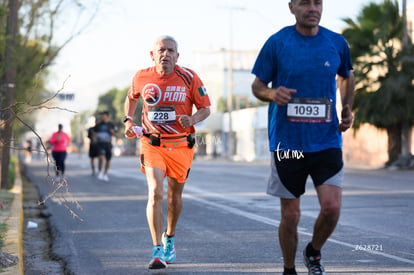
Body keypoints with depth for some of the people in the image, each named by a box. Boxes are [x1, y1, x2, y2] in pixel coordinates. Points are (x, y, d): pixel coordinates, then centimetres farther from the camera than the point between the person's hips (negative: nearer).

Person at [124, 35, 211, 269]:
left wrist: (192, 119, -19)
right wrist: (128, 120, 6)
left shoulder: (189, 77, -6)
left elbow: (206, 108, 0)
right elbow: (132, 97, 20)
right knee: (156, 193, -18)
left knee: (175, 195, 15)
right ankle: (157, 251, -17)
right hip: (152, 144, -1)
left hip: (181, 146, 1)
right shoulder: (142, 78, -2)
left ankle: (169, 238, 40)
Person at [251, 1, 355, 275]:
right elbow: (257, 86, 4)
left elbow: (347, 77, 22)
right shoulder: (277, 43, -3)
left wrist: (348, 109, 6)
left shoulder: (337, 43, 3)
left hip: (327, 141, 1)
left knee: (332, 207, -12)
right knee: (290, 215, 4)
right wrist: (272, 94, -18)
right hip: (287, 142, -1)